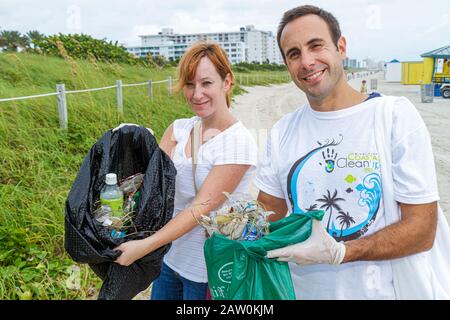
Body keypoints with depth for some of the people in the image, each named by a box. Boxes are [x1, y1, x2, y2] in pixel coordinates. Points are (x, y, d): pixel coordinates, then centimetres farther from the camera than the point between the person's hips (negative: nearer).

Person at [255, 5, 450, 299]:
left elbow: (421, 229, -15)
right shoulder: (282, 133, -2)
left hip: (393, 288, -3)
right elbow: (270, 213, 4)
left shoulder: (395, 115, -13)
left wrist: (338, 252, -27)